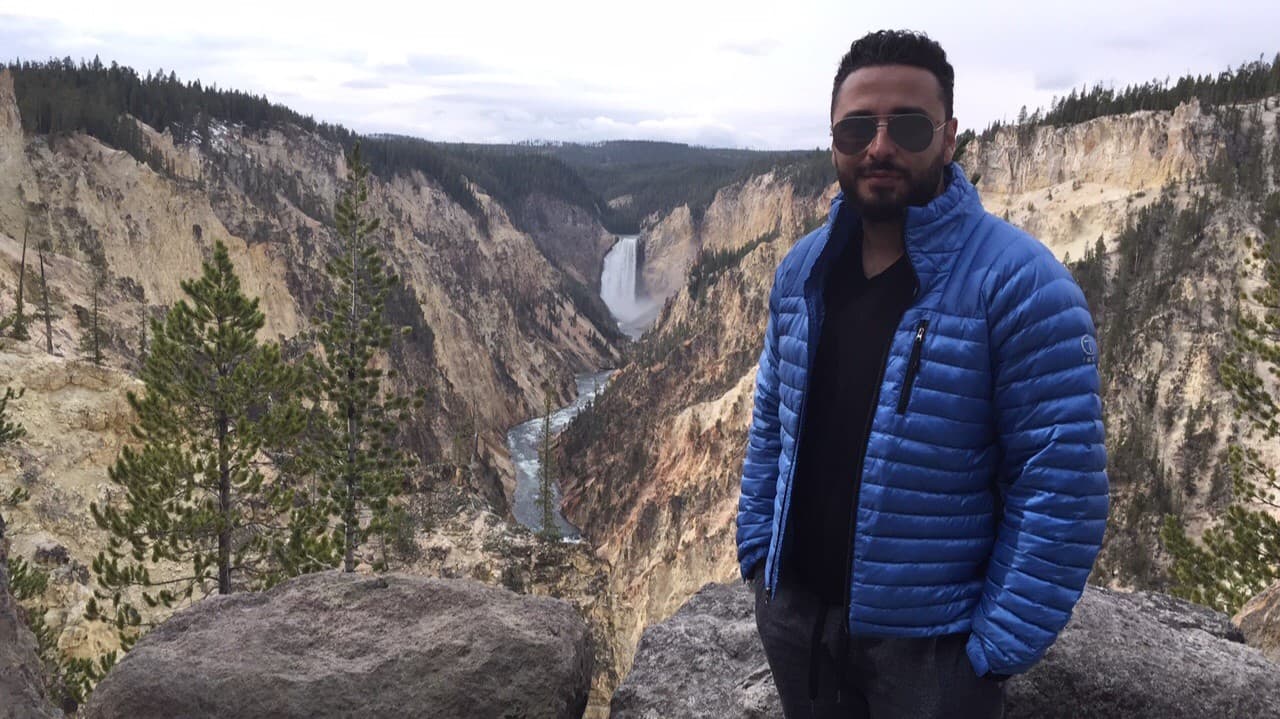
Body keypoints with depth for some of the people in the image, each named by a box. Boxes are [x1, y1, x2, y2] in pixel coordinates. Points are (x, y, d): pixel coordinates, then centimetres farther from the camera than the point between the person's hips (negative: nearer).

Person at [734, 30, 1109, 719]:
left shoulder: (1019, 282, -17)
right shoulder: (800, 267, 0)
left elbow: (1062, 486, -17)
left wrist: (998, 647, -16)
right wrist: (756, 547, 5)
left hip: (930, 641, -5)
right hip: (792, 609, 5)